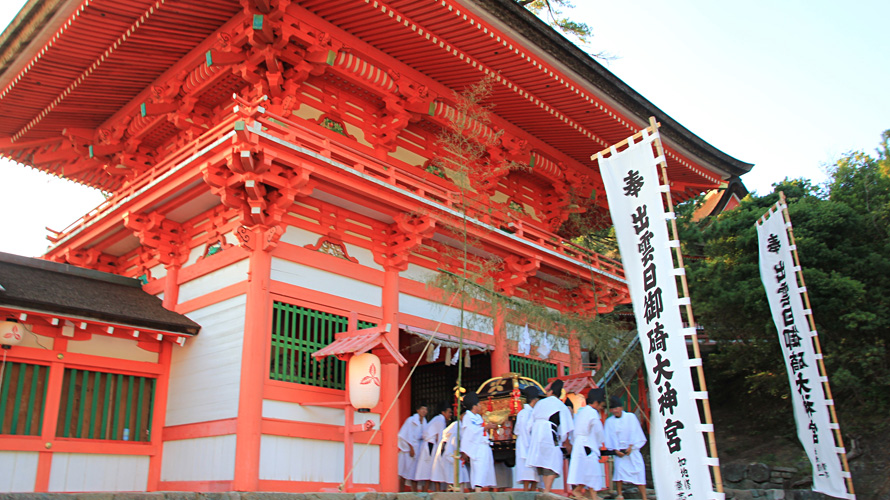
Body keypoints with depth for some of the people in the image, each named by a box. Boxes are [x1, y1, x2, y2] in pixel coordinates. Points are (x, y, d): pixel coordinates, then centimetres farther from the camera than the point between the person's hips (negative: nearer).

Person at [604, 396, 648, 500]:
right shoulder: (609, 421, 3)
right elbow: (611, 437, 1)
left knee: (638, 471, -5)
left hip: (632, 449, 0)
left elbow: (635, 433, -3)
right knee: (619, 468, -16)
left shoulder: (631, 417, 0)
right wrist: (616, 450, -11)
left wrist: (630, 447, -11)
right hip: (619, 450, 0)